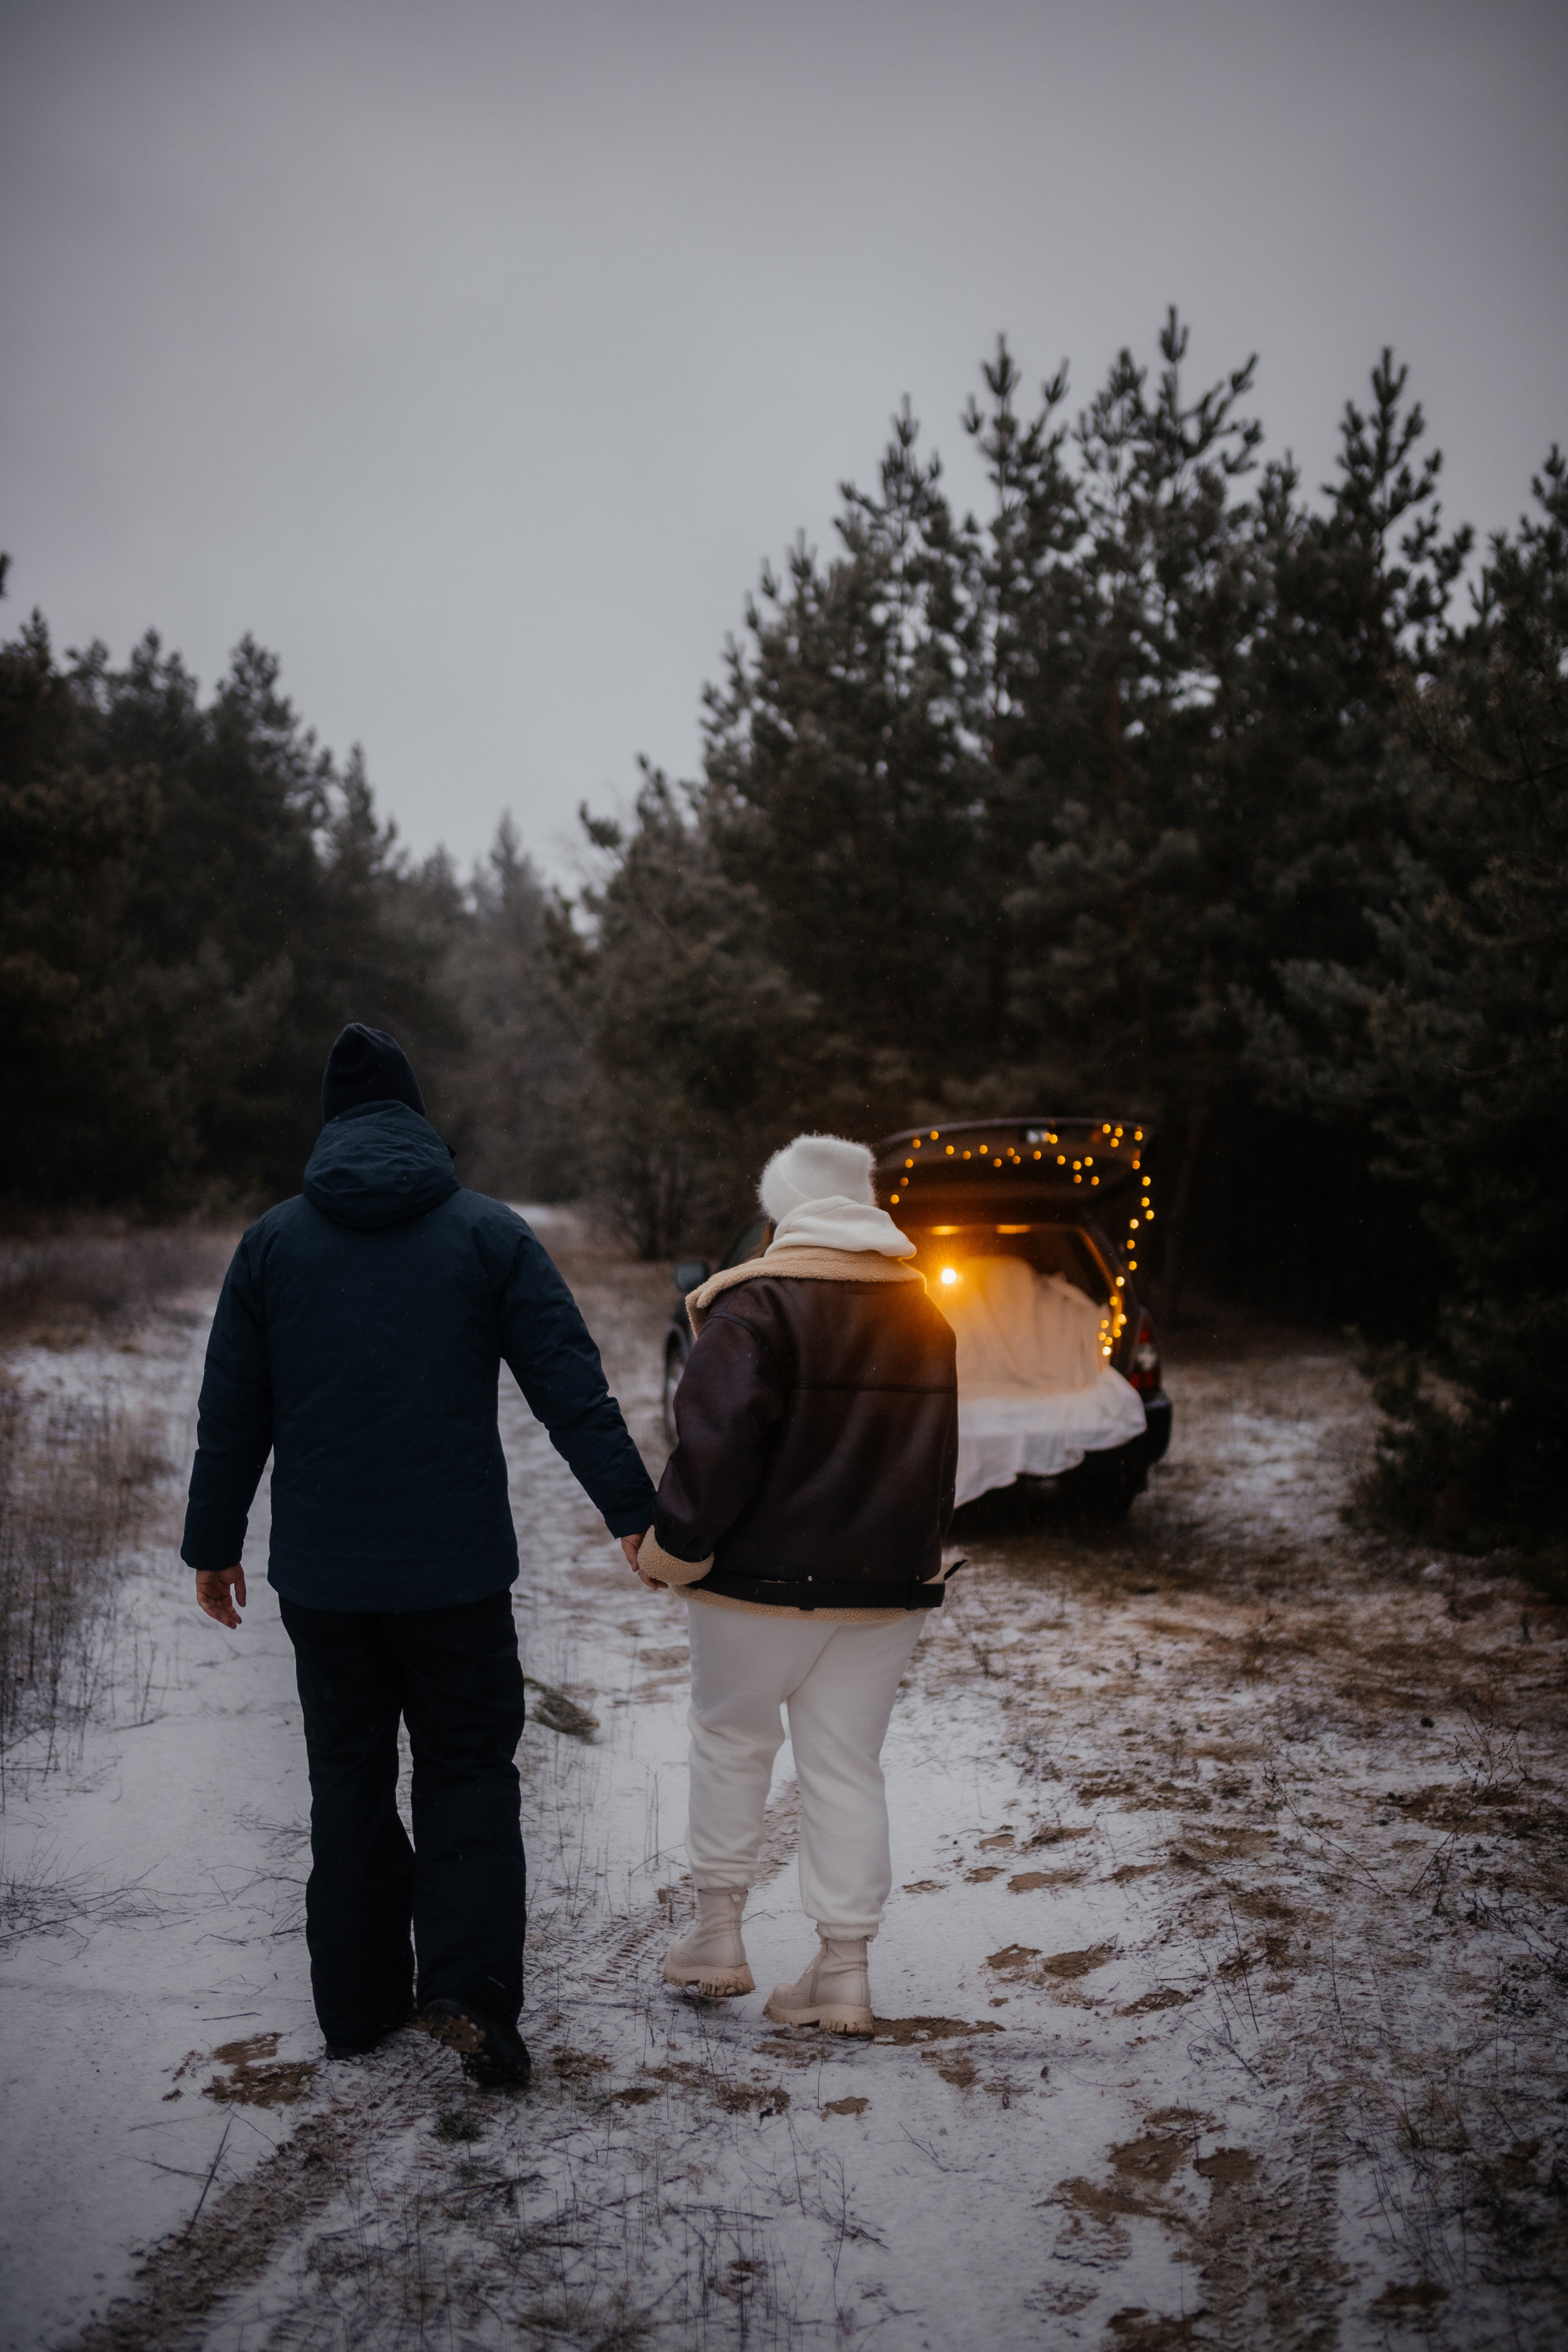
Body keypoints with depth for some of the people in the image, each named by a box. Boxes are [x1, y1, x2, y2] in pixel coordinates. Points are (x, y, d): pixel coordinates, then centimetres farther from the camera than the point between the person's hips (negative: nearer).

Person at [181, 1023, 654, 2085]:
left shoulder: (273, 1241, 3)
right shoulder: (490, 1232, -2)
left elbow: (232, 1412, 7)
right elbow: (572, 1383, -7)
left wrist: (214, 1542, 17)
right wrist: (633, 1509, -3)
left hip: (321, 1576, 2)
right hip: (456, 1569, -2)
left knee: (349, 1781, 14)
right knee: (468, 1770, 9)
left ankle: (360, 2003, 21)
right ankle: (470, 1987, -4)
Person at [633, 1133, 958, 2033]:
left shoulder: (755, 1303, -13)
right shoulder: (924, 1313, 8)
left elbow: (717, 1444, -19)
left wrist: (670, 1549, -7)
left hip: (767, 1580, -5)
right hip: (890, 1585, 5)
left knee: (731, 1739, 15)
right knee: (849, 1765, 10)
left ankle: (719, 1933, 21)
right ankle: (845, 1971, 12)